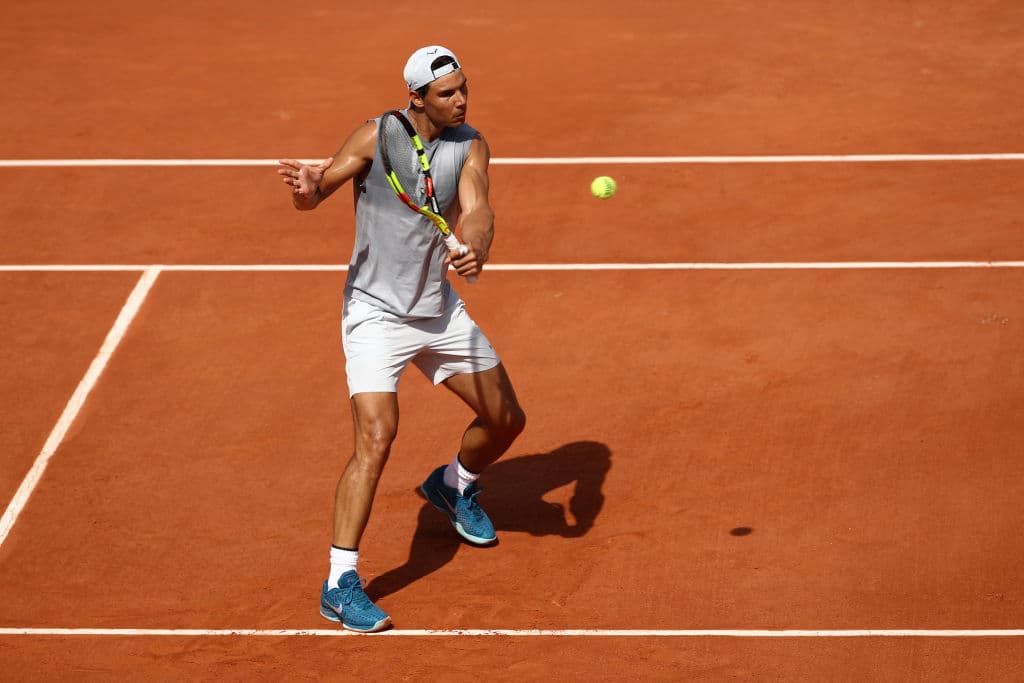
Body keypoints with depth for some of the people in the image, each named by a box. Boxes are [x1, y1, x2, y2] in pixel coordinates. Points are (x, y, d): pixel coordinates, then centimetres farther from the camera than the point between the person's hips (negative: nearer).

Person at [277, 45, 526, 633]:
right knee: (377, 437, -21)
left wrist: (475, 248, -42)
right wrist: (305, 187, -40)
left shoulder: (470, 145, -5)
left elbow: (477, 209, -19)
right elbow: (314, 196, -15)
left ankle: (454, 485, 46)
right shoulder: (376, 137, -14)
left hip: (439, 309, 5)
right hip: (375, 314, -5)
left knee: (507, 420, 12)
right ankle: (340, 585, -16)